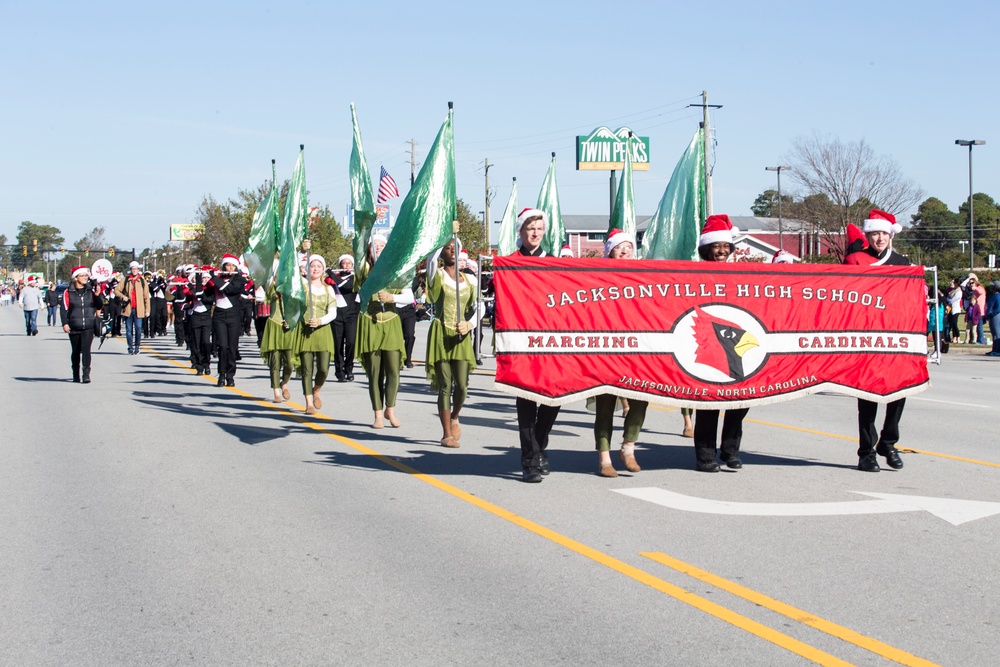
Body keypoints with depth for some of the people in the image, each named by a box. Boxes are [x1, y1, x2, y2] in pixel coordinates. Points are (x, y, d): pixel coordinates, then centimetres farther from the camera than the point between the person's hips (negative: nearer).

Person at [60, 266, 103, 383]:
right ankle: (76, 375, 25)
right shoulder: (68, 292, 0)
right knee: (75, 351, 11)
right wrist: (65, 323, -8)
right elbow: (63, 308, 0)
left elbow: (100, 306, 5)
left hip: (88, 326, 0)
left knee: (86, 349, -13)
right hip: (74, 327, 0)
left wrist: (97, 295, -12)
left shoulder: (91, 290, 5)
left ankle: (86, 374, -15)